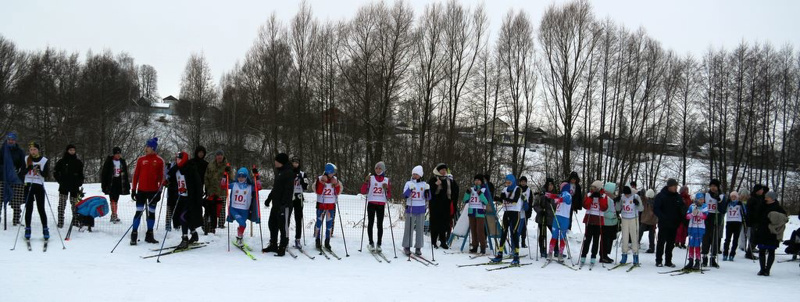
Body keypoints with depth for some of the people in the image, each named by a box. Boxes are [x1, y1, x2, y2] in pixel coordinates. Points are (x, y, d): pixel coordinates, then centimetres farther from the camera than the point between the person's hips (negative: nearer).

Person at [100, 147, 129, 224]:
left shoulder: (123, 162, 9)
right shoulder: (108, 162, -4)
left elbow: (125, 174, 15)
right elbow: (104, 174, -2)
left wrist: (127, 185, 12)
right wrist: (104, 185, -6)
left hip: (119, 184, 4)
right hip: (111, 184, -4)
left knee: (116, 200, 8)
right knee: (113, 200, -11)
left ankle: (113, 216, 15)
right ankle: (114, 216, -14)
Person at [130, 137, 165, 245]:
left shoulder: (159, 161, 2)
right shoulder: (141, 160, 4)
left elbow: (161, 177, 3)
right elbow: (136, 175, 6)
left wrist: (159, 191, -1)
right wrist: (133, 189, 2)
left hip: (153, 191, 0)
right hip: (141, 190, 0)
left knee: (152, 212, 9)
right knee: (139, 212, -3)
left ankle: (149, 235, 17)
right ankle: (134, 235, 3)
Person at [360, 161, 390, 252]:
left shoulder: (386, 180, 11)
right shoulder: (371, 178, 6)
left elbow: (389, 196, 11)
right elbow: (363, 191, -1)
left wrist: (386, 189, -7)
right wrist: (366, 181, -12)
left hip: (381, 204, 1)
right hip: (371, 203, -1)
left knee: (380, 224, -2)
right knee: (370, 223, -2)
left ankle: (379, 244, 1)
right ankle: (371, 243, 4)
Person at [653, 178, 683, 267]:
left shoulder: (678, 197, 9)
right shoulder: (661, 196, -6)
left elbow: (682, 210, 16)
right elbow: (655, 209, -9)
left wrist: (682, 219, -1)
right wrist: (663, 217, -22)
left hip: (674, 224, 5)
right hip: (664, 224, -4)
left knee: (671, 243, 8)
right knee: (661, 242, 0)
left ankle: (668, 261, 15)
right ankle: (658, 261, 7)